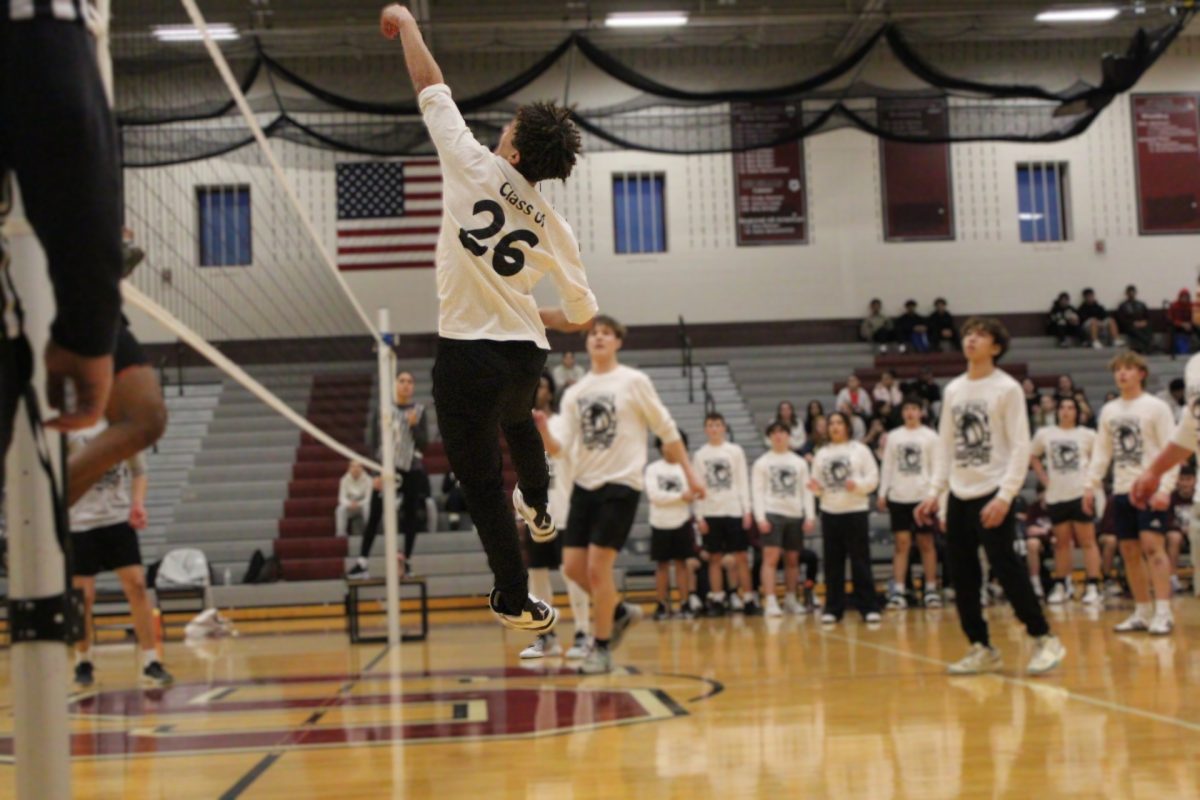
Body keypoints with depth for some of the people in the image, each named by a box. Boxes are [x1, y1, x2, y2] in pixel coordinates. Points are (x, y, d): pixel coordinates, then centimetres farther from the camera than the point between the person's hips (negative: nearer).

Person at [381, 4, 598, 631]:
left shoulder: (476, 169, -8)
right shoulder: (553, 227, 2)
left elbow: (430, 87, 3)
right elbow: (582, 315, 8)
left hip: (467, 356, -5)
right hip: (525, 354, 5)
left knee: (481, 481, 5)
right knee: (517, 422, 37)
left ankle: (515, 599, 11)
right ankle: (538, 510, 59)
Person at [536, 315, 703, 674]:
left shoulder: (634, 382, -2)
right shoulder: (574, 394, 9)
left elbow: (667, 431, 2)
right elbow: (561, 448, 3)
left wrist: (690, 474, 1)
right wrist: (543, 430, -17)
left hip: (621, 483, -5)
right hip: (585, 484, 5)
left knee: (597, 566, -10)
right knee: (573, 566, 2)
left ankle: (601, 648, 4)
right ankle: (619, 612, 28)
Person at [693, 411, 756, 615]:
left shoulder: (735, 451, 5)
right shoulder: (699, 455, 7)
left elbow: (743, 482, 3)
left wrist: (747, 510, -4)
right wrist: (699, 516, -2)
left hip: (734, 511, -1)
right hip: (710, 513, 1)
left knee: (741, 557, -1)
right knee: (714, 558, 3)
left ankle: (748, 599, 3)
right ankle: (717, 600, 6)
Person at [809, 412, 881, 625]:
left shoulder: (860, 450, 2)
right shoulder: (822, 454, 12)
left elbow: (873, 478, -2)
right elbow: (817, 482, 14)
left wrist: (857, 485, -19)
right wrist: (815, 488, -8)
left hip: (856, 511, -3)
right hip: (829, 513, 3)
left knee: (860, 561, -3)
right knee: (832, 563, 4)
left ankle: (868, 607, 1)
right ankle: (833, 609, 9)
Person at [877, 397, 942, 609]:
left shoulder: (930, 436, 2)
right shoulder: (893, 436, 9)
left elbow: (937, 468, 0)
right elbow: (887, 466, 10)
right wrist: (882, 493, 4)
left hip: (923, 495, -2)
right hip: (899, 496, 2)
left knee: (926, 543, 3)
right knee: (902, 543, 0)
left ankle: (931, 589, 8)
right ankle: (898, 591, -1)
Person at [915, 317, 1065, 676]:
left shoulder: (1007, 388, -5)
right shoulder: (953, 390, 12)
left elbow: (1021, 447, -9)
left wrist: (1005, 496, -18)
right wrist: (934, 492, 10)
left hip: (993, 495, -6)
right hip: (959, 496, 6)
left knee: (1007, 570, -10)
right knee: (962, 577, 5)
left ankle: (1045, 640, 3)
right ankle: (981, 649, 15)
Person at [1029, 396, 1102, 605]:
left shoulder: (1087, 435, 0)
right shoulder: (1044, 434, 6)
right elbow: (1033, 457, 18)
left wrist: (1092, 480, -5)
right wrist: (1044, 480, 8)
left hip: (1081, 494, -3)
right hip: (1056, 495, 3)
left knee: (1087, 541, -3)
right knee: (1061, 542, 9)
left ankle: (1093, 587, -4)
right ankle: (1060, 587, 14)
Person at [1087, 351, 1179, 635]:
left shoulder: (1156, 407, -3)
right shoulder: (1109, 411, 13)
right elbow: (1102, 451, 16)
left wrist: (1165, 487, -18)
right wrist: (1091, 486, 6)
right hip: (1122, 491, 6)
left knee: (1153, 547, -14)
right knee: (1129, 552, 6)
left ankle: (1163, 613, -14)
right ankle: (1143, 612, 13)